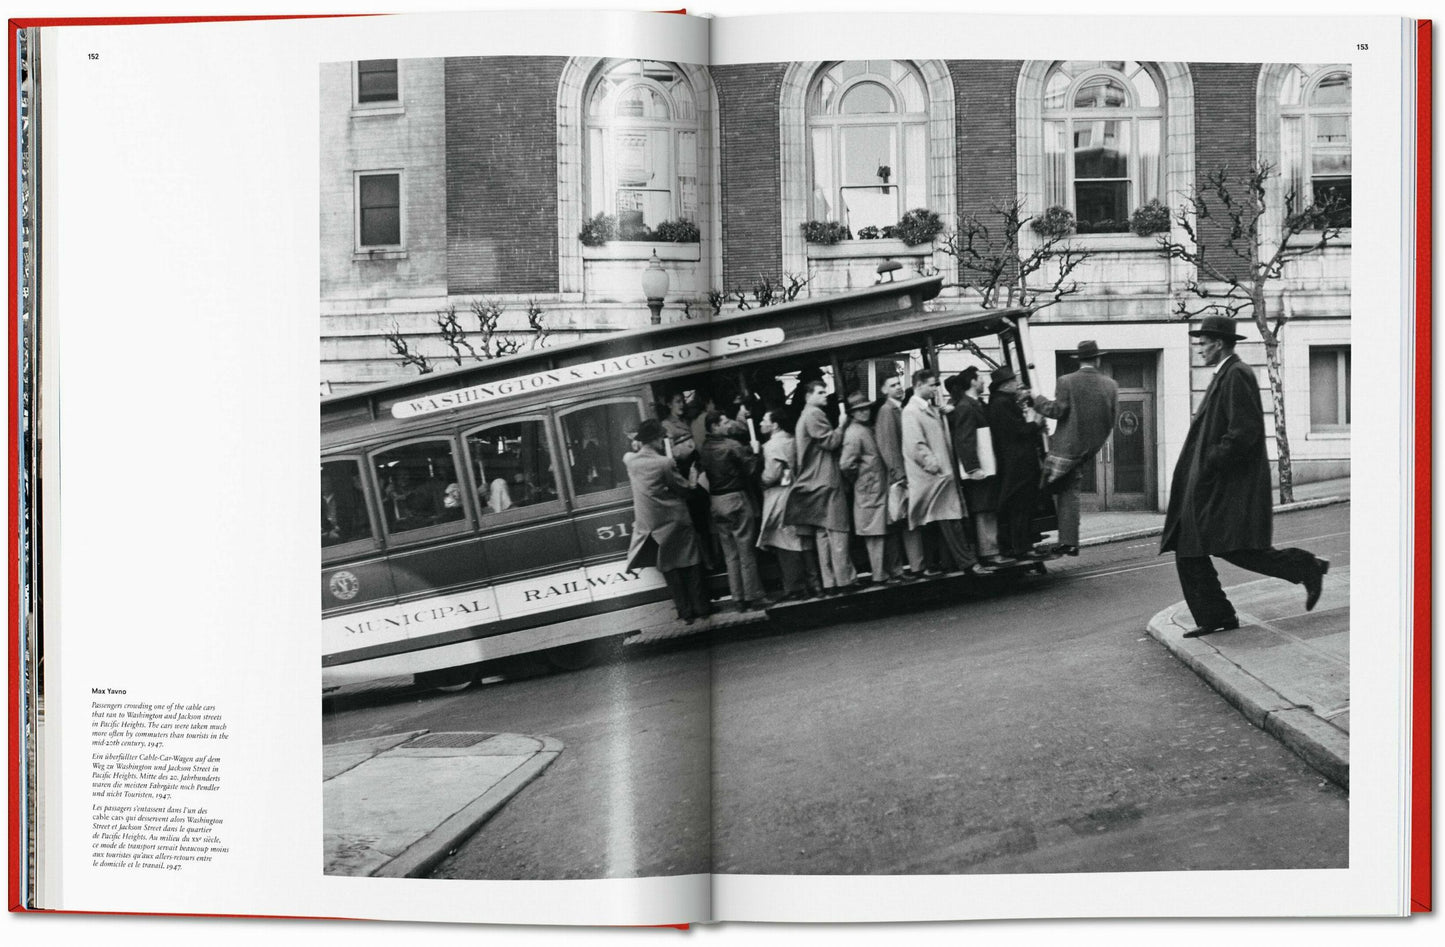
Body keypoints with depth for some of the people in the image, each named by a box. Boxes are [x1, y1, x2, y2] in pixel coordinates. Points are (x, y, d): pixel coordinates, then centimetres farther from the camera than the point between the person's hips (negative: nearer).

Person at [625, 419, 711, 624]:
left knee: (669, 568, 11)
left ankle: (686, 611, 13)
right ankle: (700, 607, 14)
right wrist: (693, 482, 10)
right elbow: (685, 489, -10)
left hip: (651, 524, 4)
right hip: (675, 520, -4)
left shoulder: (631, 462, -3)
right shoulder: (665, 463, -18)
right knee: (690, 564, 9)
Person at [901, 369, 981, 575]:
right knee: (949, 520, -9)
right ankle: (966, 562, -8)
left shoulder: (931, 409, 18)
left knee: (950, 522, 9)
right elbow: (916, 446, -17)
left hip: (945, 473, 9)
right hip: (933, 476, -9)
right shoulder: (911, 411, -10)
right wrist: (935, 465, -18)